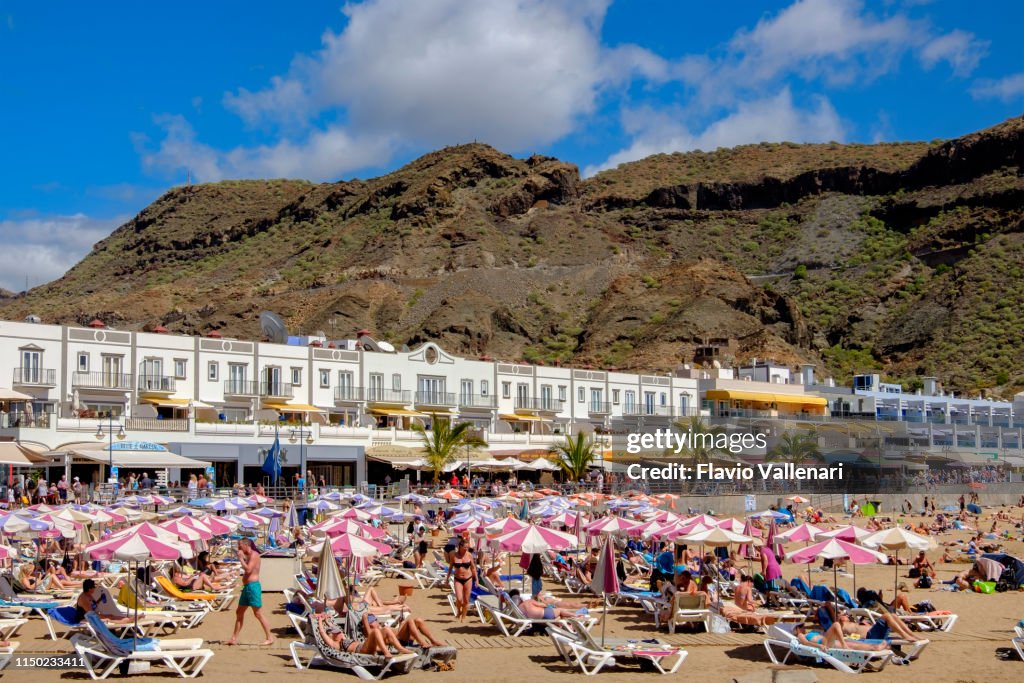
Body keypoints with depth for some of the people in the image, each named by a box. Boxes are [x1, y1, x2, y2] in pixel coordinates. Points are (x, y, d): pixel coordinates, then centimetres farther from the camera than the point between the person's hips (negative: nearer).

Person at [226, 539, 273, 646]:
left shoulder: (254, 554, -11)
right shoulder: (248, 556, 19)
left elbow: (248, 569, -22)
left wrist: (241, 558, -15)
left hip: (253, 586, -11)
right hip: (246, 587, 11)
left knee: (258, 613, -9)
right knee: (239, 612, 12)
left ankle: (270, 638, -6)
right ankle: (234, 639, 18)